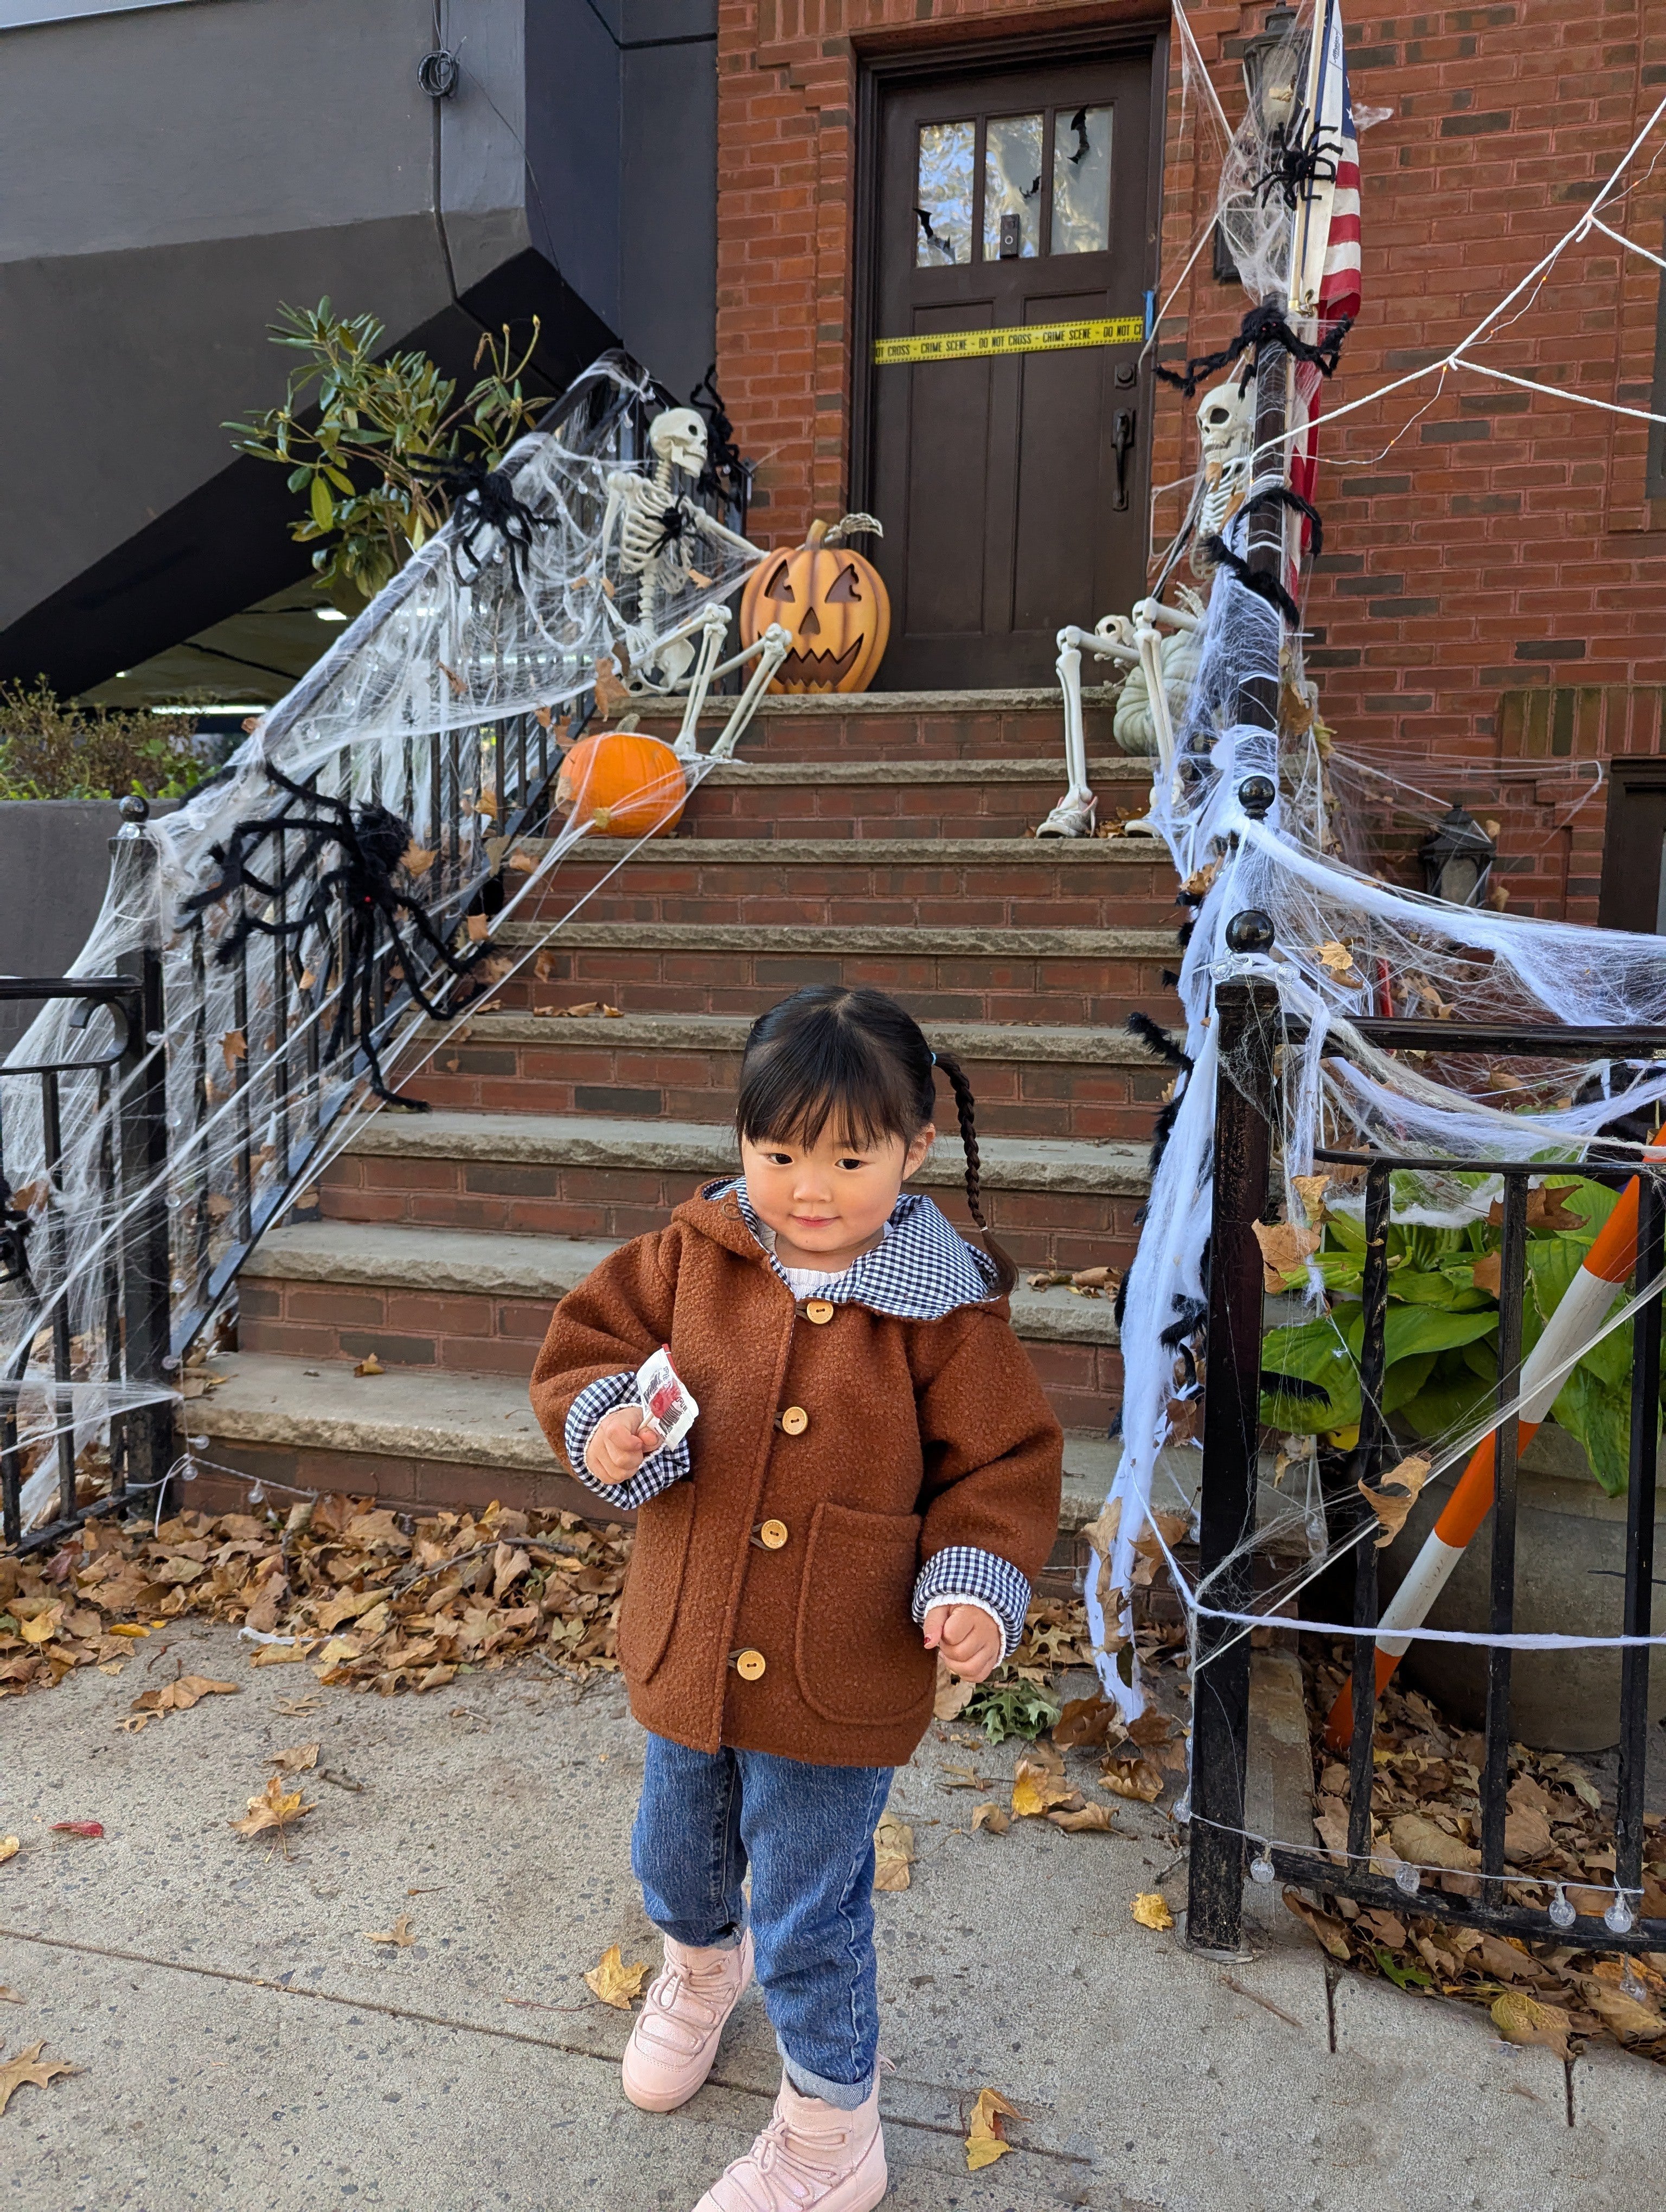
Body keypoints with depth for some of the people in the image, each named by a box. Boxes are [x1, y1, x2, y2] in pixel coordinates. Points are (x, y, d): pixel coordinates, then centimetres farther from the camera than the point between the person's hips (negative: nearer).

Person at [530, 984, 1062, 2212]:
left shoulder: (943, 1308, -17)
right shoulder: (694, 1254, -9)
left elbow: (1003, 1464, -9)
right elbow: (591, 1338, 1)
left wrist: (977, 1584, -22)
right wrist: (604, 1423, -19)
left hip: (842, 1682, -4)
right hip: (687, 1651, 5)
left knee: (810, 1921, 14)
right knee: (674, 1858, 30)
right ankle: (701, 1968, 66)